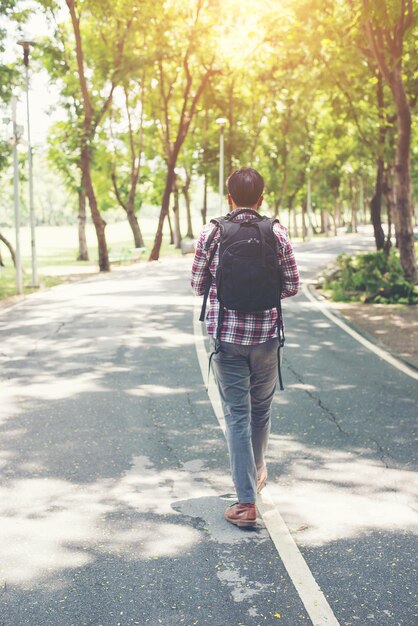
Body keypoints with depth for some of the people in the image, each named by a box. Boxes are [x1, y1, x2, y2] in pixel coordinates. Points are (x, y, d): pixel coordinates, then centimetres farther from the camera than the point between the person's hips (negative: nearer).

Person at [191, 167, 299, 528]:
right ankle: (257, 471, 43)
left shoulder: (211, 233, -7)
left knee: (237, 416, 5)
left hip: (226, 336, -1)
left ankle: (247, 502, 5)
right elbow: (292, 287, -1)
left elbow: (197, 286, 0)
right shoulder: (277, 234, -5)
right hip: (266, 335, 1)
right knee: (261, 407, 21)